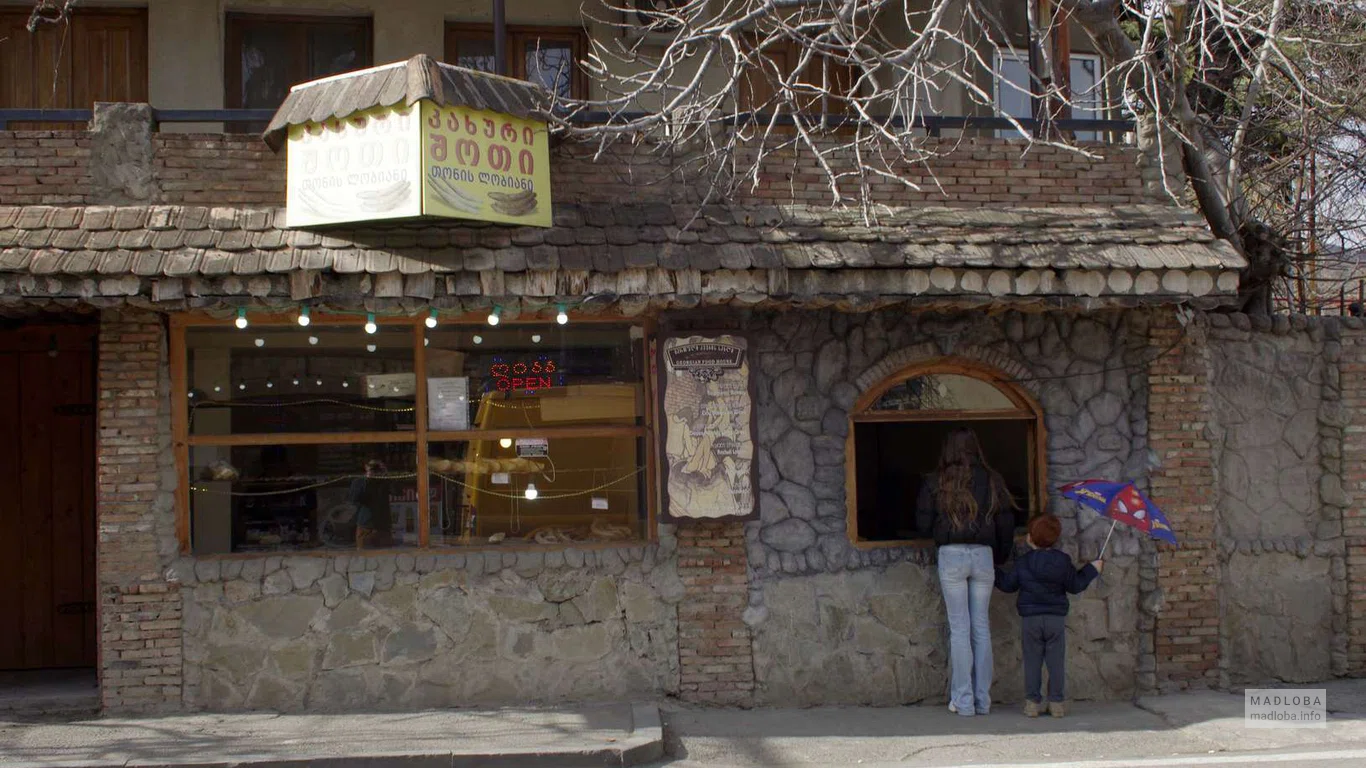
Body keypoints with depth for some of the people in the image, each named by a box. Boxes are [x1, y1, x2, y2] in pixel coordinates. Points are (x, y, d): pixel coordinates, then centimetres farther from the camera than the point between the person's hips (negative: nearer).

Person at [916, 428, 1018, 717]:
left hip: (951, 555, -2)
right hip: (983, 554, 2)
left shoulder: (936, 482, 0)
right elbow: (1006, 523, 6)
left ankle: (963, 700, 2)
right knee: (981, 627, 8)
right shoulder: (992, 480, 5)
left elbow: (923, 523, 0)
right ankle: (982, 700, 11)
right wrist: (1000, 557, 19)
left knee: (959, 628, 2)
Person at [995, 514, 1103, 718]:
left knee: (1032, 662, 5)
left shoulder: (1023, 563, -3)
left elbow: (1008, 585, 4)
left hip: (1030, 620, 0)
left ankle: (1032, 702, 3)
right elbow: (1075, 586, 1)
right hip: (1056, 619, 0)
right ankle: (1056, 703, 4)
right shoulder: (1062, 561, -3)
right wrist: (1092, 569, 14)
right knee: (1056, 662, 5)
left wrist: (994, 572, 20)